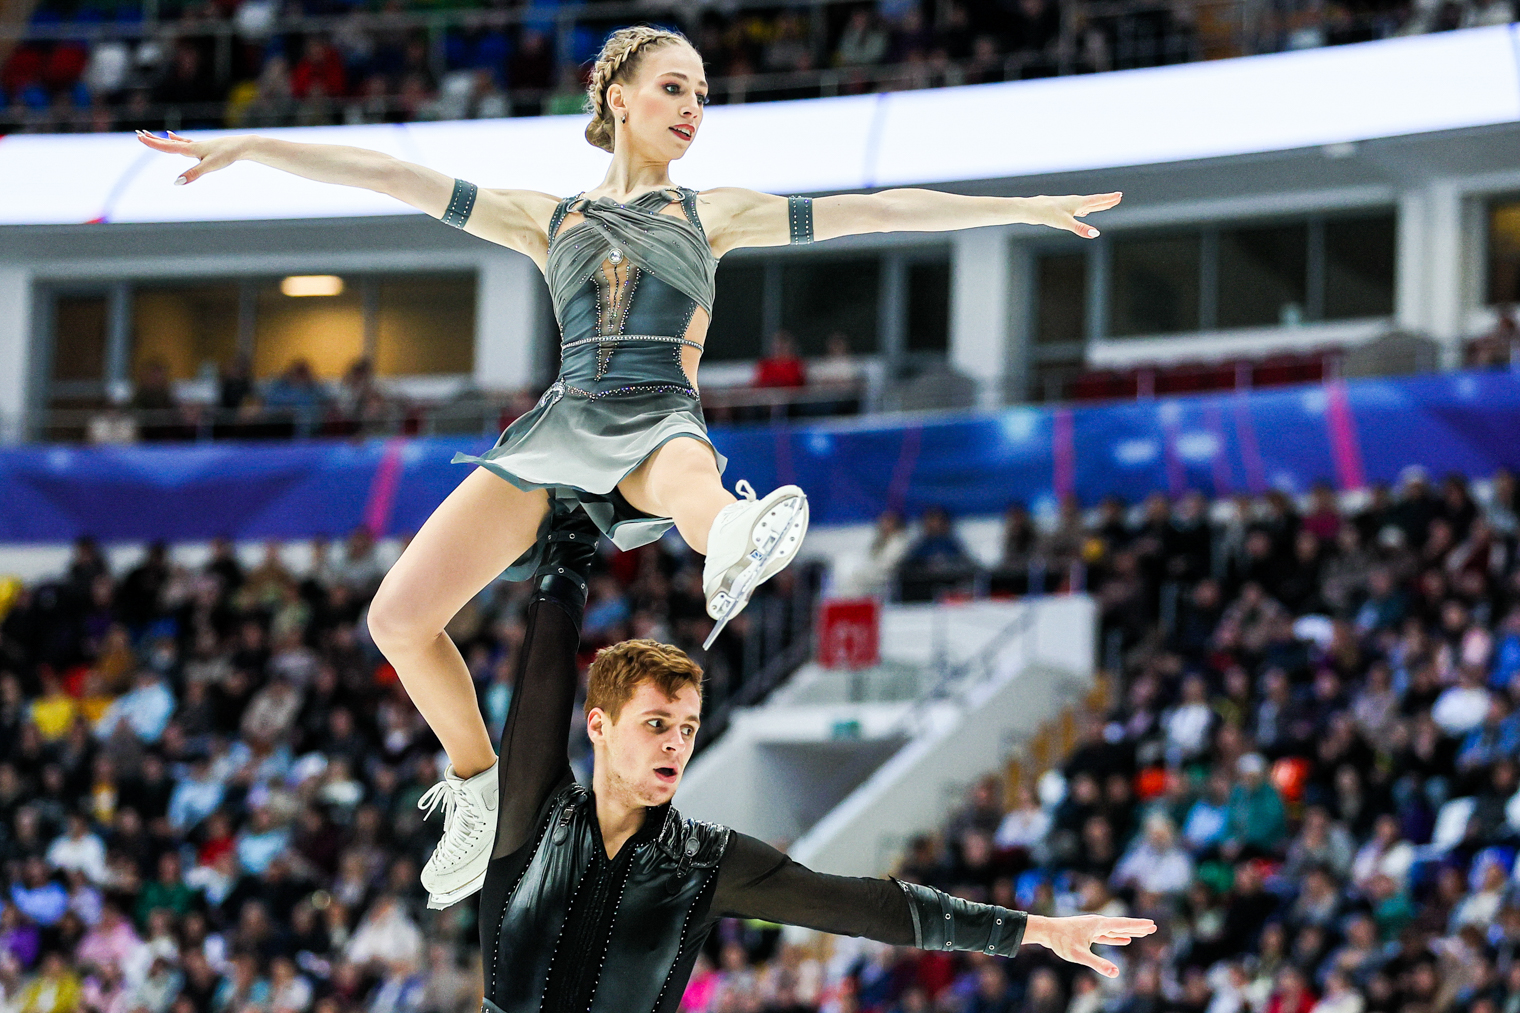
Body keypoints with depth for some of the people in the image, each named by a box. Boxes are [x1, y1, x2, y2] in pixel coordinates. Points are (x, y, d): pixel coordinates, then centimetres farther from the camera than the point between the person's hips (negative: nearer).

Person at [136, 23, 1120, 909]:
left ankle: (736, 554, -80)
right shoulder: (551, 219, 25)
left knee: (691, 486, -43)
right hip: (563, 422, 3)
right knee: (398, 618, -11)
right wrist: (252, 145, 13)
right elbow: (394, 176, 19)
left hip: (662, 423, -3)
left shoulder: (713, 212, 23)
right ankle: (478, 784, 12)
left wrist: (1021, 206, 16)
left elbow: (872, 210, 20)